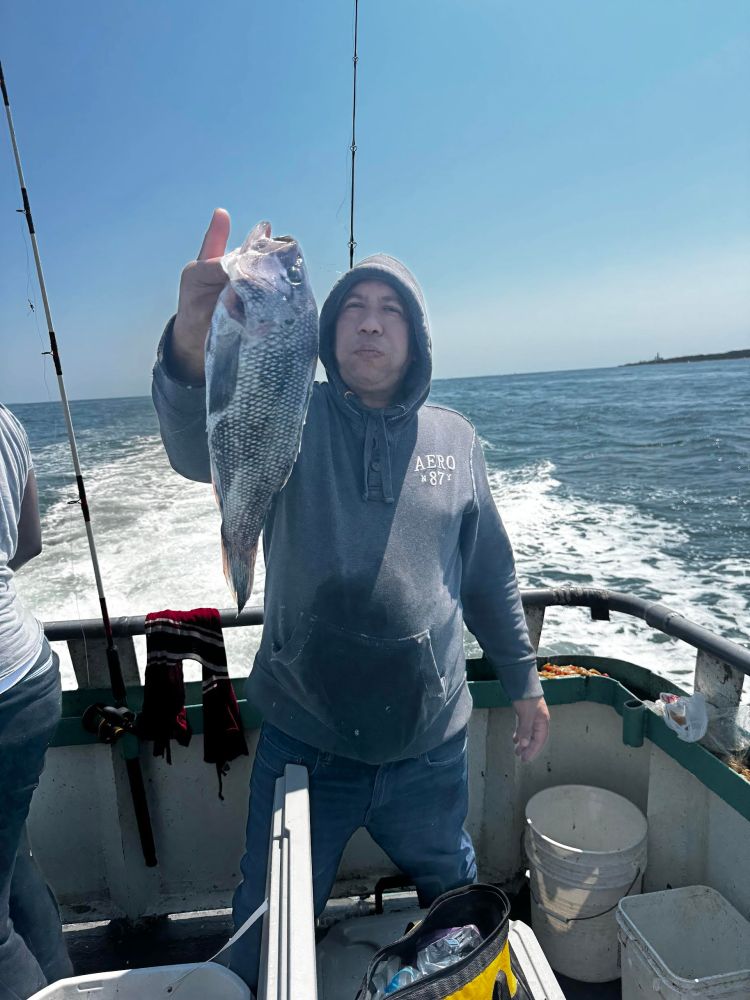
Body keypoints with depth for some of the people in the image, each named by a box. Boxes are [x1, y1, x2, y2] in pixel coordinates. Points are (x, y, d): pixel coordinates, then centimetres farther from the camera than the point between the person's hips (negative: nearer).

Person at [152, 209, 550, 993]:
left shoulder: (454, 438, 0)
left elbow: (490, 575, 7)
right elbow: (202, 447, -30)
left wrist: (523, 681, 11)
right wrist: (193, 348, -51)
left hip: (429, 745, 3)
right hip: (303, 742, -2)